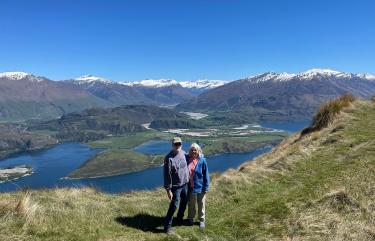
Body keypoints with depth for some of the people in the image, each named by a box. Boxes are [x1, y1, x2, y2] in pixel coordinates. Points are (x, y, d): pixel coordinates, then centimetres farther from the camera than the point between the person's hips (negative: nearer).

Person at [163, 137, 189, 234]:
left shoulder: (183, 153, 0)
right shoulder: (169, 158, -20)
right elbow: (167, 175, -19)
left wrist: (188, 180, 13)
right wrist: (168, 189, -18)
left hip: (185, 184, 7)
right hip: (176, 186, -7)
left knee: (184, 202, 21)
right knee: (174, 206, -4)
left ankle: (179, 219, 43)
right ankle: (167, 226, 11)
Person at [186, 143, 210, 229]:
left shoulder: (202, 160, -14)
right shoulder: (187, 159, -7)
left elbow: (206, 175, -8)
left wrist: (206, 187, -9)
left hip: (200, 186, -2)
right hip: (190, 187, 2)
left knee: (201, 204, 15)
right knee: (191, 204, 19)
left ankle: (202, 220, 32)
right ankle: (190, 218, 39)